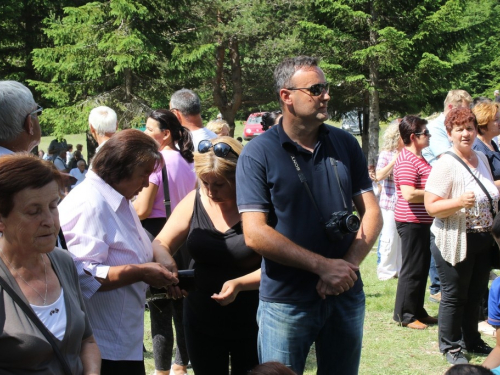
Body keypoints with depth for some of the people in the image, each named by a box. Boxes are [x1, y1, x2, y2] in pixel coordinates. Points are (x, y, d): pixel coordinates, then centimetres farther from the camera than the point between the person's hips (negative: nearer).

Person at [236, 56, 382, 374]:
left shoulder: (346, 144, 4)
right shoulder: (259, 153, -8)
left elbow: (371, 212, 3)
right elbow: (255, 233, -15)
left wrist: (348, 265, -14)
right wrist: (323, 266, -20)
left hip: (346, 296, 4)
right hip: (286, 302, -4)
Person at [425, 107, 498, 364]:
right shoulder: (446, 165, -16)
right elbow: (431, 207, -21)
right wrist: (459, 202, -34)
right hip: (455, 241, -7)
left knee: (475, 294, 17)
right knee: (454, 296, 3)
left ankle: (471, 340, 33)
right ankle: (450, 346, 17)